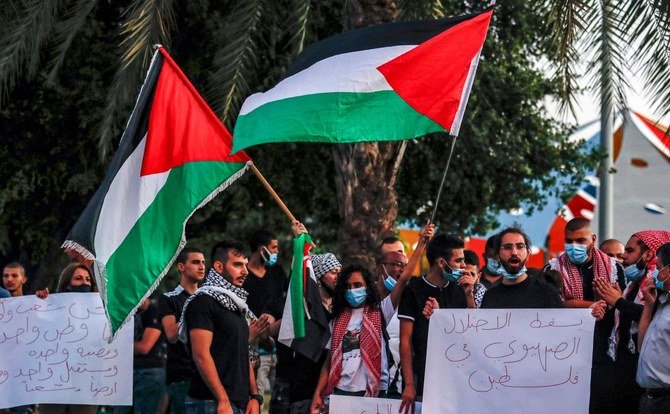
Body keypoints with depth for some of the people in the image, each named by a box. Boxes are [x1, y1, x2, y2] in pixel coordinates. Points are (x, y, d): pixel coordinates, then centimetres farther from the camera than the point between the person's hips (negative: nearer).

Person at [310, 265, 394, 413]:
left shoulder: (380, 313, 6)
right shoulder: (339, 320, 14)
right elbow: (330, 360, 12)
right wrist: (318, 393, 5)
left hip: (372, 391, -3)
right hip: (342, 390, 3)